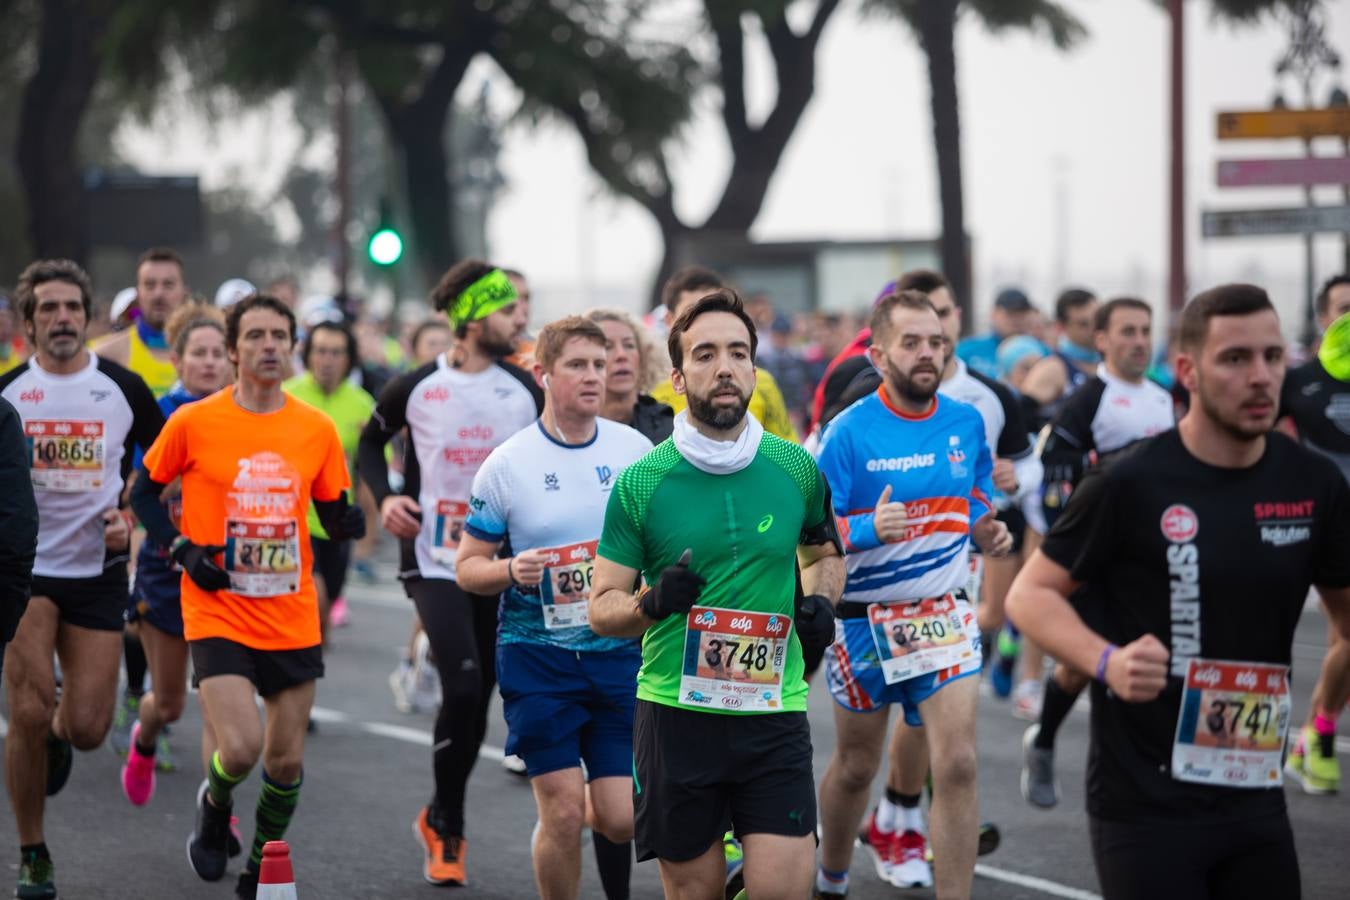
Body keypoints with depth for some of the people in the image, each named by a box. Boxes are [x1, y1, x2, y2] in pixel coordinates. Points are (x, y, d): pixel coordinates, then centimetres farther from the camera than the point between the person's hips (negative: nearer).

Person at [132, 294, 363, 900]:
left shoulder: (317, 430, 2)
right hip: (218, 616, -3)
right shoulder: (193, 423, -5)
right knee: (241, 748, -18)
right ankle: (215, 805, 18)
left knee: (287, 761, 6)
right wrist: (182, 549, -6)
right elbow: (144, 491, 7)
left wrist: (349, 524, -13)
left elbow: (333, 514, 10)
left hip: (293, 620, 3)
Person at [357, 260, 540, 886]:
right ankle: (448, 826, 0)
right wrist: (384, 497, -4)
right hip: (435, 561, -3)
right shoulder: (417, 388, -4)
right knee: (462, 686, -18)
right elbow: (369, 443, 13)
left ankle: (441, 822, 27)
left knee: (478, 699, 6)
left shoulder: (526, 391, 3)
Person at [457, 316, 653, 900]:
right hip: (538, 653, -2)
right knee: (563, 814, -7)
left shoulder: (635, 449, 2)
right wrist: (511, 572, -18)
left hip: (620, 651, 2)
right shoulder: (508, 464, -4)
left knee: (620, 819, -3)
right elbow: (467, 566, 2)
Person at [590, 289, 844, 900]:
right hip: (675, 709, -1)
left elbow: (825, 552, 22)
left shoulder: (797, 469, 3)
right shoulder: (641, 482, -2)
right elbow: (601, 608, 2)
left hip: (773, 710, 1)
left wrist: (820, 601, 1)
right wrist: (652, 604, -18)